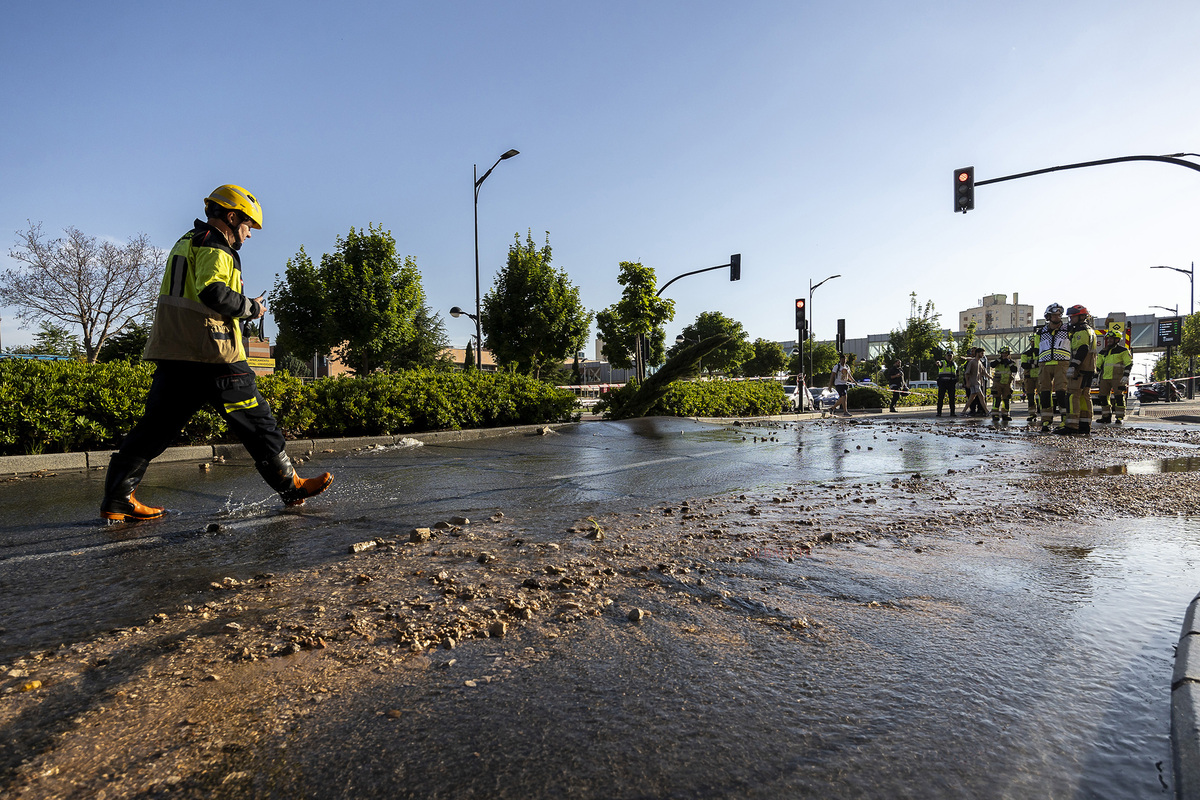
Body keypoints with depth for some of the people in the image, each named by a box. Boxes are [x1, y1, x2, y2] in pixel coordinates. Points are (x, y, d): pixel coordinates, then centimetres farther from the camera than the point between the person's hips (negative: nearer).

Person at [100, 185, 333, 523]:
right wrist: (250, 307, -7)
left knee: (157, 424, 9)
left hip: (172, 351, 9)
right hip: (212, 355, -9)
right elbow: (213, 292, -22)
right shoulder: (214, 245, -6)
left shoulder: (186, 242, 25)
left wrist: (241, 309, 19)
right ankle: (291, 486, 5)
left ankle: (117, 498, 10)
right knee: (255, 420, -2)